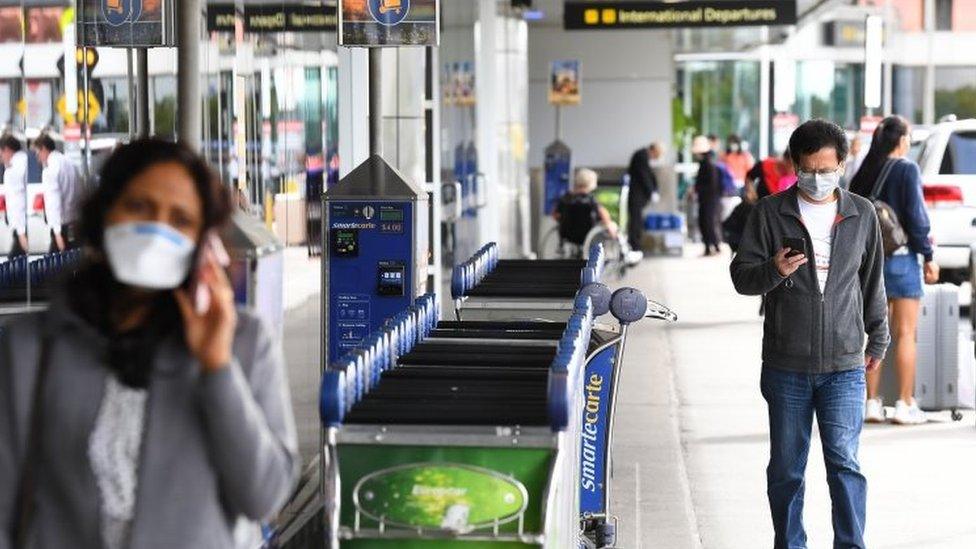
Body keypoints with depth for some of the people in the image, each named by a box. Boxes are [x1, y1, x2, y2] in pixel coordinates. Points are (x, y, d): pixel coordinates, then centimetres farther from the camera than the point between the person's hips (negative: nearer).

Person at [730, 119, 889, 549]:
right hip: (785, 367, 0)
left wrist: (878, 338, 20)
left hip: (844, 365, 0)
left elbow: (872, 282, 16)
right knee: (786, 468, 8)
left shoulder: (861, 215, 6)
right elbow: (741, 275, 0)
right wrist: (773, 271, -21)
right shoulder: (770, 213, 0)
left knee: (844, 462, -8)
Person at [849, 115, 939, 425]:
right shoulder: (907, 169, -9)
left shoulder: (864, 174, 7)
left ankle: (872, 403, 11)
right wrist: (928, 256, -7)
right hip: (901, 259, -5)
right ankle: (905, 405, -1)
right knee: (905, 333, 0)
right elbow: (915, 215, -13)